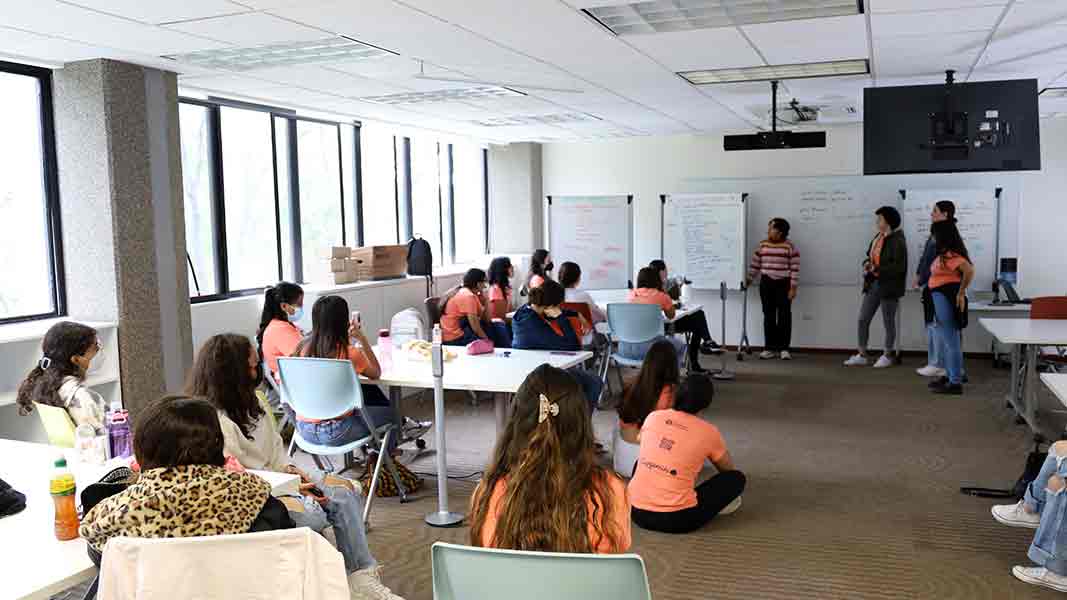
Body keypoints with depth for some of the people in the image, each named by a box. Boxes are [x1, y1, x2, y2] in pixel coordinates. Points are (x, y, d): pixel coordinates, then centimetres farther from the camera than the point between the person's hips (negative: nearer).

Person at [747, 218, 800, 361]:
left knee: (784, 316, -1)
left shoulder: (790, 247, -6)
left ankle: (784, 348, 6)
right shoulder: (763, 245, 7)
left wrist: (793, 287, -12)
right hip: (766, 284, 4)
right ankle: (770, 348, 10)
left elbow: (795, 268, -8)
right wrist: (749, 279, 13)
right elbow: (755, 264, 14)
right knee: (769, 316, 5)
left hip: (783, 285, -4)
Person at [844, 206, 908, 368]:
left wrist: (877, 269, -22)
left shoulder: (897, 241, -15)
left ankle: (888, 355, 21)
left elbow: (899, 267, -21)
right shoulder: (878, 237, 9)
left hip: (889, 287, -8)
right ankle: (861, 355, 14)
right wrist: (867, 263, -2)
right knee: (863, 319, 6)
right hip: (873, 284, 8)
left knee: (888, 322, 7)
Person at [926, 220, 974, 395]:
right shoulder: (944, 253, 13)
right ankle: (950, 376, 29)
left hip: (948, 300, -11)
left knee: (951, 341, -5)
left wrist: (961, 292, -21)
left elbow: (970, 271, -27)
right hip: (941, 299, 11)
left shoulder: (951, 254, -17)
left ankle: (956, 383, 0)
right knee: (942, 341, 19)